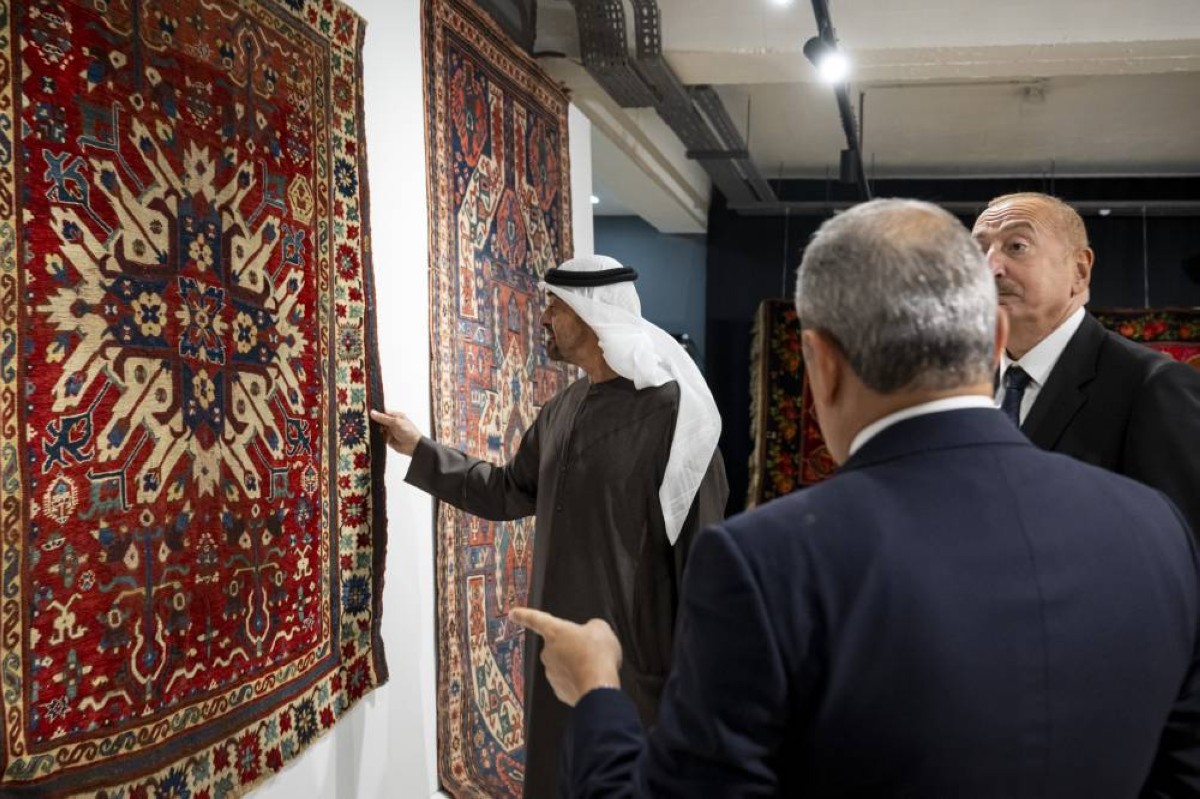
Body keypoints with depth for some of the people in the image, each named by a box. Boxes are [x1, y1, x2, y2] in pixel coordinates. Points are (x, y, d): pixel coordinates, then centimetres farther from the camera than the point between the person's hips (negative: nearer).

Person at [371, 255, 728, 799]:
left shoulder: (668, 408, -16)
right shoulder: (562, 409, 8)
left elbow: (701, 547, -16)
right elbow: (508, 492, 20)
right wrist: (419, 449, 18)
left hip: (632, 652, -7)